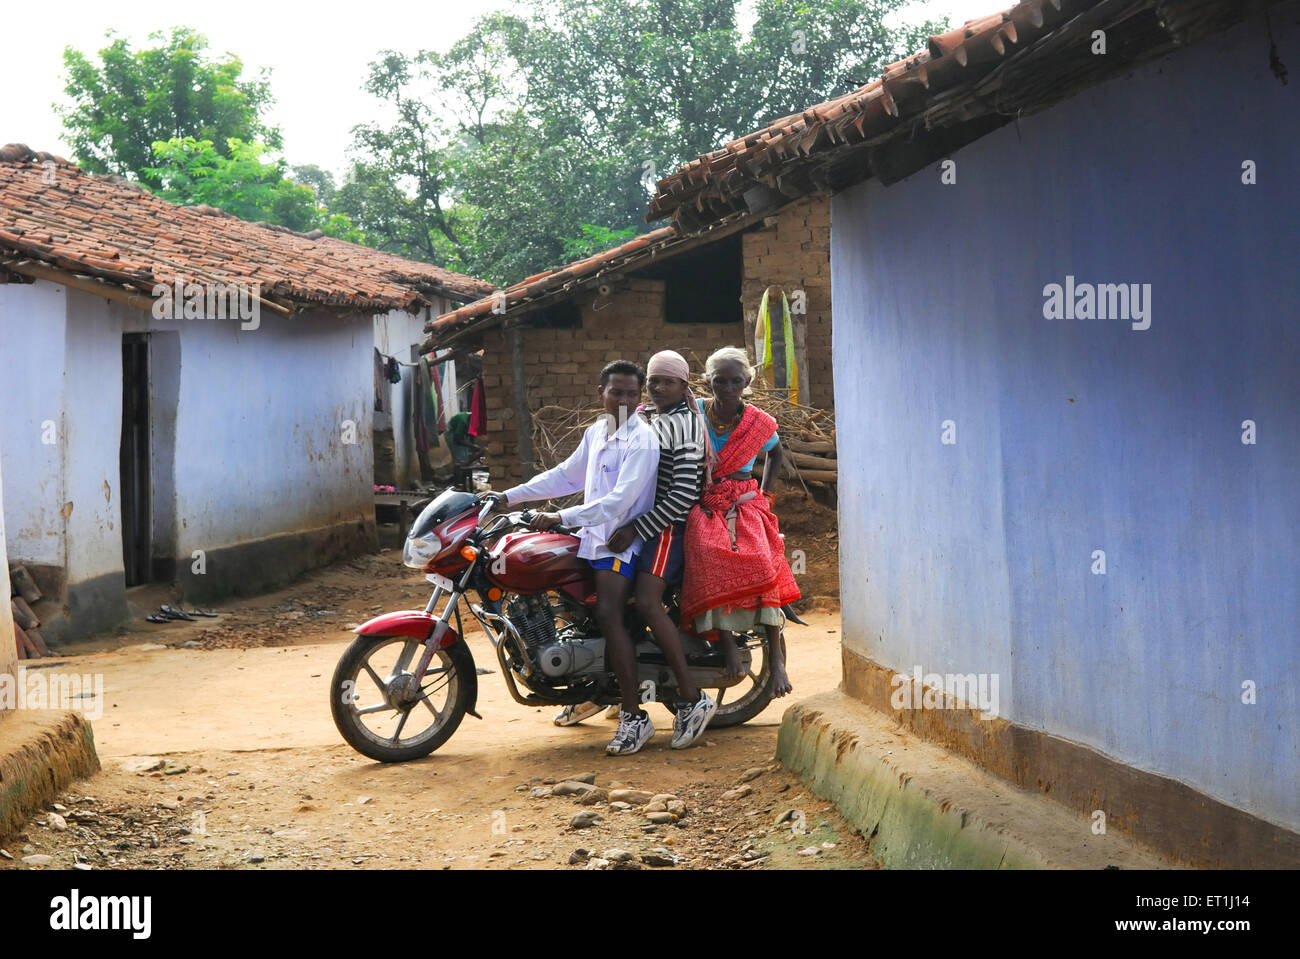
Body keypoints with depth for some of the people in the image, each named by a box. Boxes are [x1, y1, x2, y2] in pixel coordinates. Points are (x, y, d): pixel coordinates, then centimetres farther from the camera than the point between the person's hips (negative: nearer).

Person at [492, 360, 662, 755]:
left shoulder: (642, 441, -14)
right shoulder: (595, 432, 13)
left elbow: (620, 500, -24)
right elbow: (566, 476, 23)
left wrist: (562, 517, -29)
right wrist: (510, 497, 18)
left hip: (621, 539, -9)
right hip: (591, 533, 9)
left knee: (608, 613, -25)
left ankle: (635, 717, -24)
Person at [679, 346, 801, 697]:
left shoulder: (760, 423, 6)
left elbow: (775, 452, 28)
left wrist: (767, 494, 18)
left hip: (746, 504, 1)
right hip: (705, 507, 0)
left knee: (761, 563, -28)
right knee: (709, 558, -34)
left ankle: (776, 657, -24)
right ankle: (726, 643, -34)